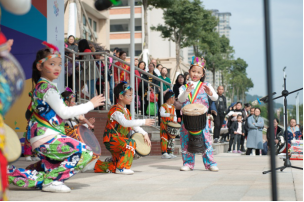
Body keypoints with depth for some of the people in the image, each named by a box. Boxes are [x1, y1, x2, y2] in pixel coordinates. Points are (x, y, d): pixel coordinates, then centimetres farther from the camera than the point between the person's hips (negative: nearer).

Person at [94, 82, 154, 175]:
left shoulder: (126, 111, 12)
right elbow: (125, 123, -35)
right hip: (112, 139, -9)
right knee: (131, 143, -30)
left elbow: (133, 124, 15)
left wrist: (145, 134, 1)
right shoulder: (115, 110, -19)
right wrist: (143, 122, -35)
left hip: (120, 140, 9)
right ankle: (121, 168, -23)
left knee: (116, 164, 13)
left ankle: (99, 166, 29)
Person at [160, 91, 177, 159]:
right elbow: (162, 114, -23)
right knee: (164, 139, -8)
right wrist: (169, 114, -35)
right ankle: (164, 153, -8)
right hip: (164, 125, -7)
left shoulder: (173, 107, 14)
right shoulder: (163, 106, -8)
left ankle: (170, 153, 15)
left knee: (171, 139, 8)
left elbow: (175, 115, 16)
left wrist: (175, 120, -4)